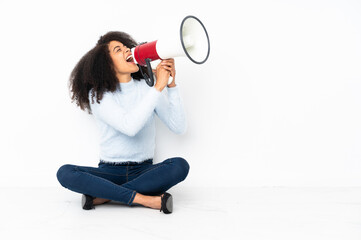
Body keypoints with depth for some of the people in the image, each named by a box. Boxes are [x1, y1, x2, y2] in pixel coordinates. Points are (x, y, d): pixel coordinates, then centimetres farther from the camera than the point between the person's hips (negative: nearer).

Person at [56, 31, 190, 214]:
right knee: (65, 173, -26)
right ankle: (143, 199, -28)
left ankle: (103, 196, -23)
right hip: (109, 172, -1)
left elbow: (179, 128, -6)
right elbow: (130, 127, -24)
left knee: (180, 165, -28)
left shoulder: (147, 87, 3)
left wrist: (171, 85, -14)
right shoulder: (98, 95, -6)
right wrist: (158, 87, -23)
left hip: (144, 171, 2)